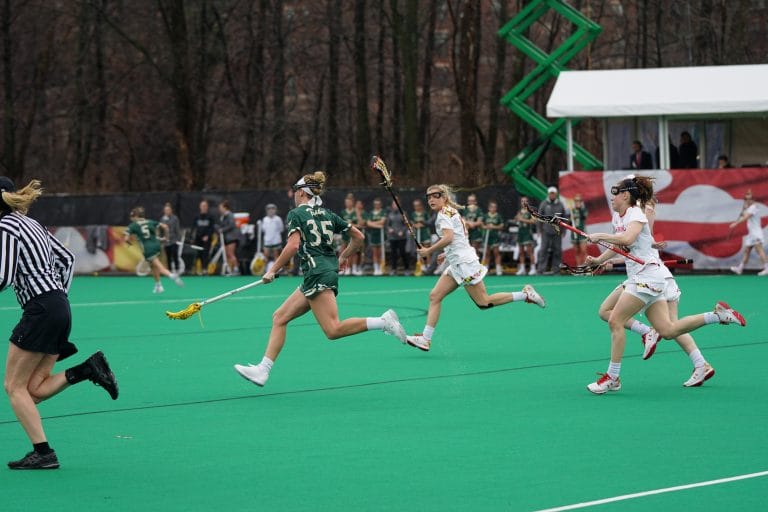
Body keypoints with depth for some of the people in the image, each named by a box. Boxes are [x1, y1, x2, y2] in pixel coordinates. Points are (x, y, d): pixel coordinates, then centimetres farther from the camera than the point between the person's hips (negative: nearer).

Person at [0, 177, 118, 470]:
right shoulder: (30, 223, 20)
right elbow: (67, 258, 24)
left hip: (41, 310, -9)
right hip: (60, 308, 9)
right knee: (34, 390, 9)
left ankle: (43, 453, -6)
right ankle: (87, 370, -5)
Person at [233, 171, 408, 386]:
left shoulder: (297, 213, -2)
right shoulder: (328, 214, 17)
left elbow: (293, 245, -16)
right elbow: (358, 236, 17)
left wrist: (273, 271, -9)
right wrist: (344, 256, 31)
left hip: (317, 275, -9)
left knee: (333, 330, -16)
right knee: (279, 317, 10)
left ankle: (383, 321, -23)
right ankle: (263, 370, 5)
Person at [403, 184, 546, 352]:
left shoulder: (444, 213, -10)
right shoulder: (452, 212, 19)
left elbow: (448, 238, -25)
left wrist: (428, 251, -17)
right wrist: (447, 253, 20)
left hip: (464, 262, -10)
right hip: (457, 264, 10)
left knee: (483, 302, -6)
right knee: (435, 296, 2)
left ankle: (525, 294, 0)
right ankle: (425, 339, -2)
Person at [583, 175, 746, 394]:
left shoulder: (636, 215, -12)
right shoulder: (617, 217, 15)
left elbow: (627, 238, -32)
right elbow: (618, 244, 29)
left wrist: (600, 236, -23)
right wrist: (599, 260, 16)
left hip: (648, 275, -10)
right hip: (638, 277, 10)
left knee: (615, 321, -11)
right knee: (668, 331, 5)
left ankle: (612, 378, -6)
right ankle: (718, 315, 11)